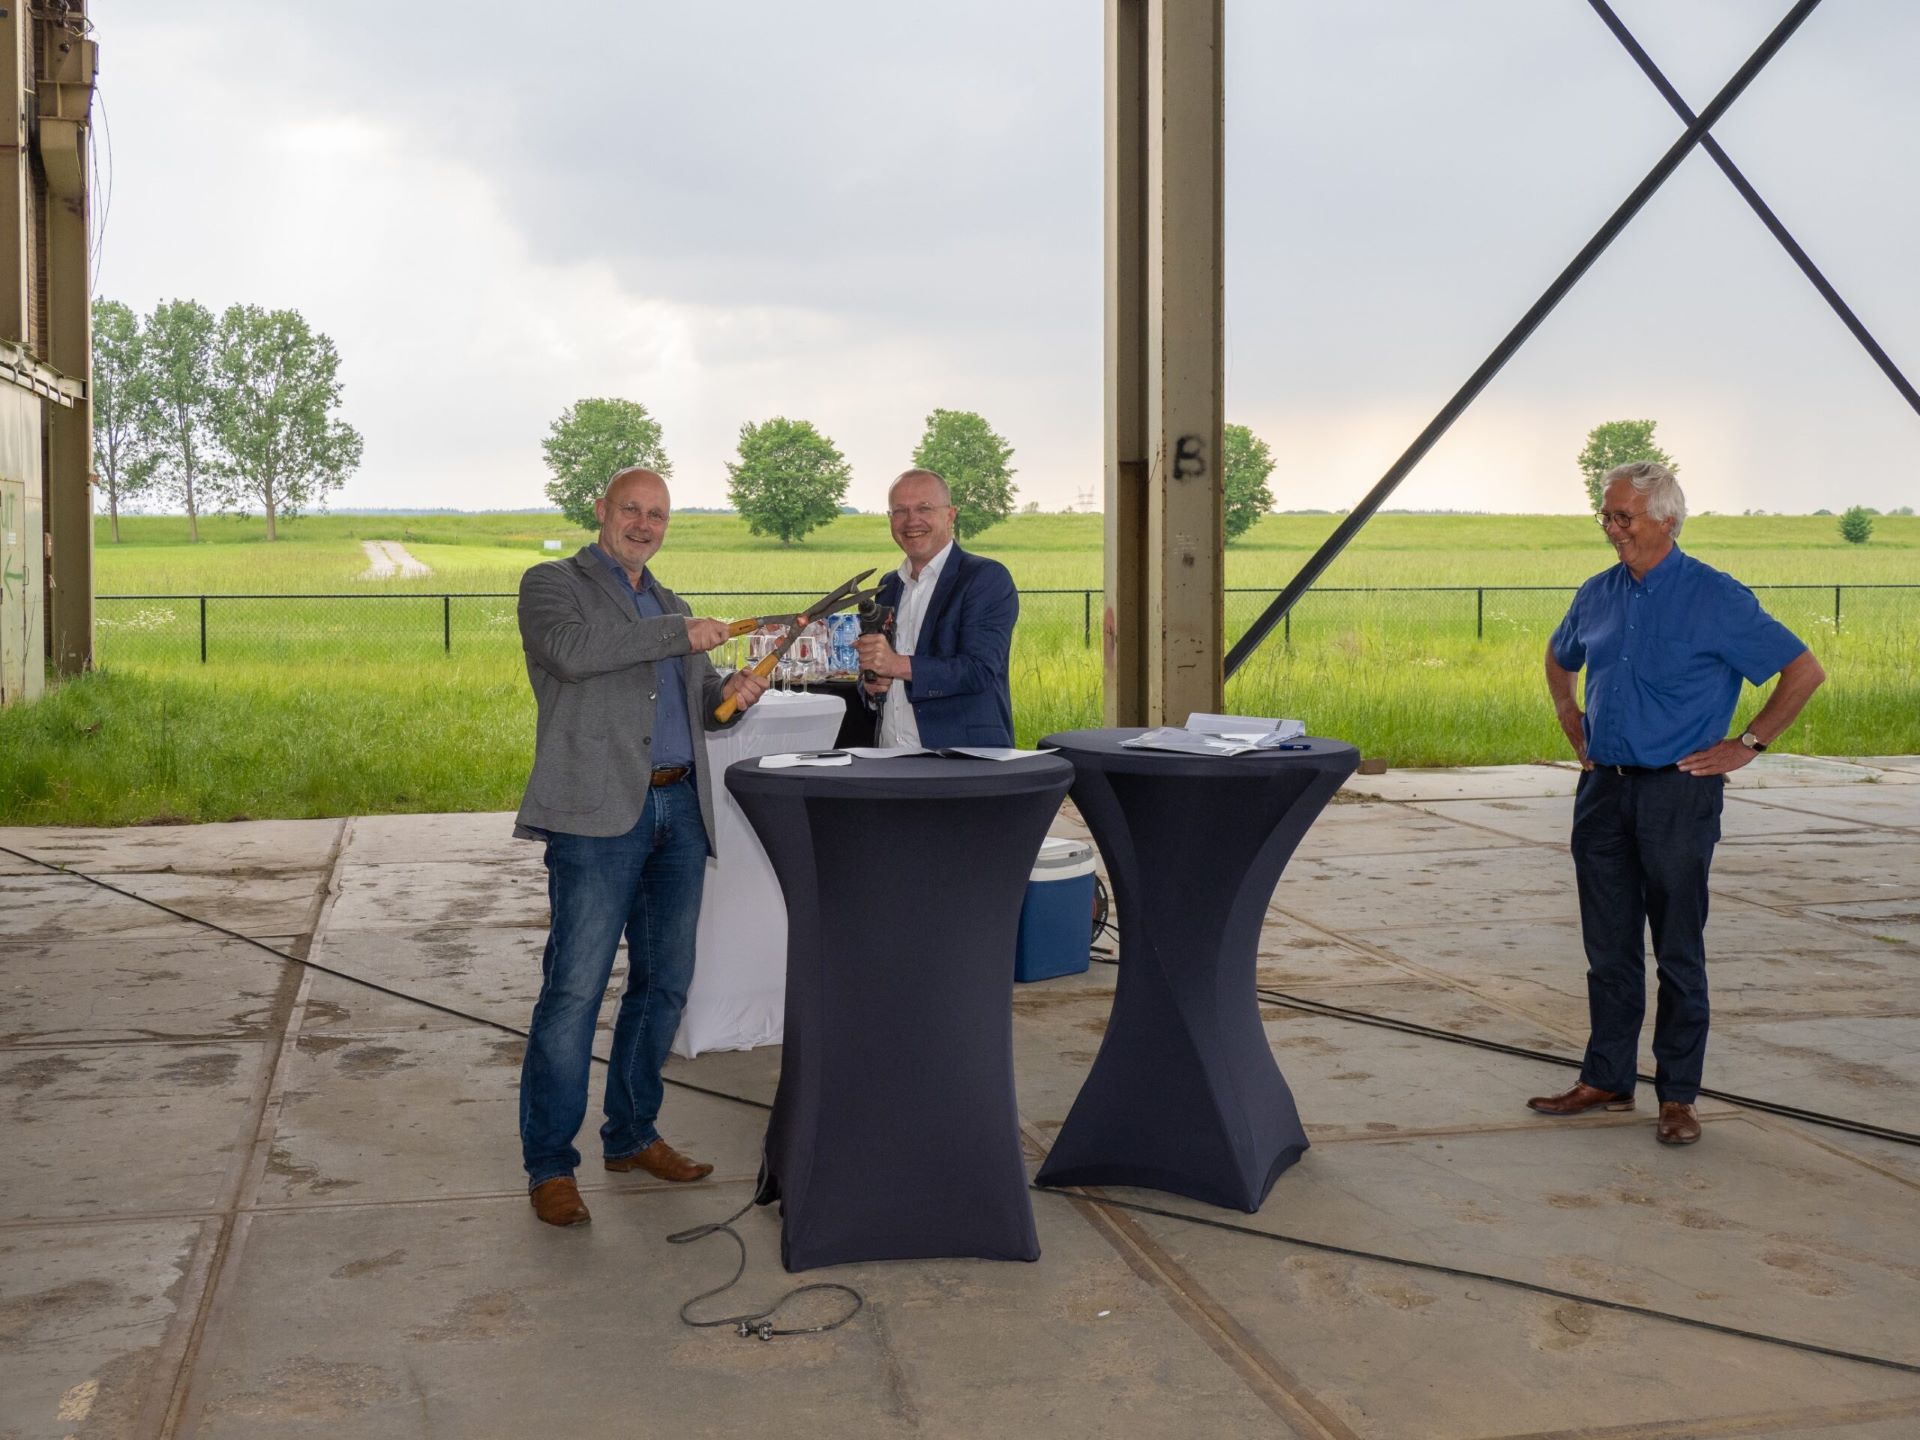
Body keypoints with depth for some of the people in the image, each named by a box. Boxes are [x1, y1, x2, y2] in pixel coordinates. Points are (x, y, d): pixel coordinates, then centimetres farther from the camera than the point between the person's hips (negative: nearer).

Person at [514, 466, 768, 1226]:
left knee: (664, 984, 11)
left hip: (679, 810, 7)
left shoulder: (672, 605, 23)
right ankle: (549, 1165, 1)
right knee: (575, 987, -7)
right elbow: (572, 650, -18)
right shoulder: (553, 583, 3)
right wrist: (677, 633, -16)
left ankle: (631, 1134, 24)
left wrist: (732, 691, 3)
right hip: (599, 813, -7)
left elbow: (699, 704, 26)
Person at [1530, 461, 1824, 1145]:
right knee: (1608, 948, 11)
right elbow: (1559, 660, 28)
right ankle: (1606, 1081, 21)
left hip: (1679, 793, -5)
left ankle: (1679, 1095, 11)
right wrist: (1576, 731, 18)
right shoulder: (1597, 595, 8)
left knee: (1678, 953, 1)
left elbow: (1804, 670, -7)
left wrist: (1746, 744, -7)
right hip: (1603, 790, 6)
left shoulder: (1717, 598, -9)